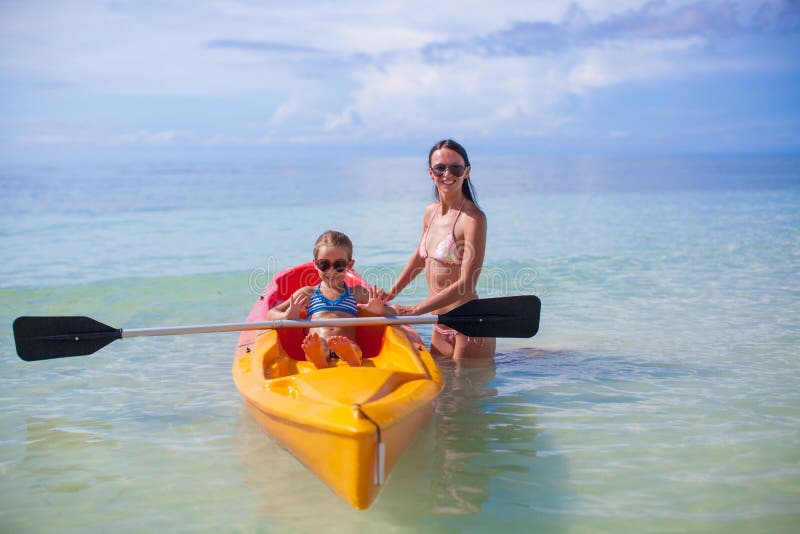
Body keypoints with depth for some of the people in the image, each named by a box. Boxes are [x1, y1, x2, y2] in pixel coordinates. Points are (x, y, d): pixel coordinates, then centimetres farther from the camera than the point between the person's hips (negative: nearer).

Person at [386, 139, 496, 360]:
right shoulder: (431, 213, 7)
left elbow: (466, 284, -22)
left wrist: (415, 309, -22)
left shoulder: (473, 218, -17)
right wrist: (391, 294, 25)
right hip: (440, 328, 7)